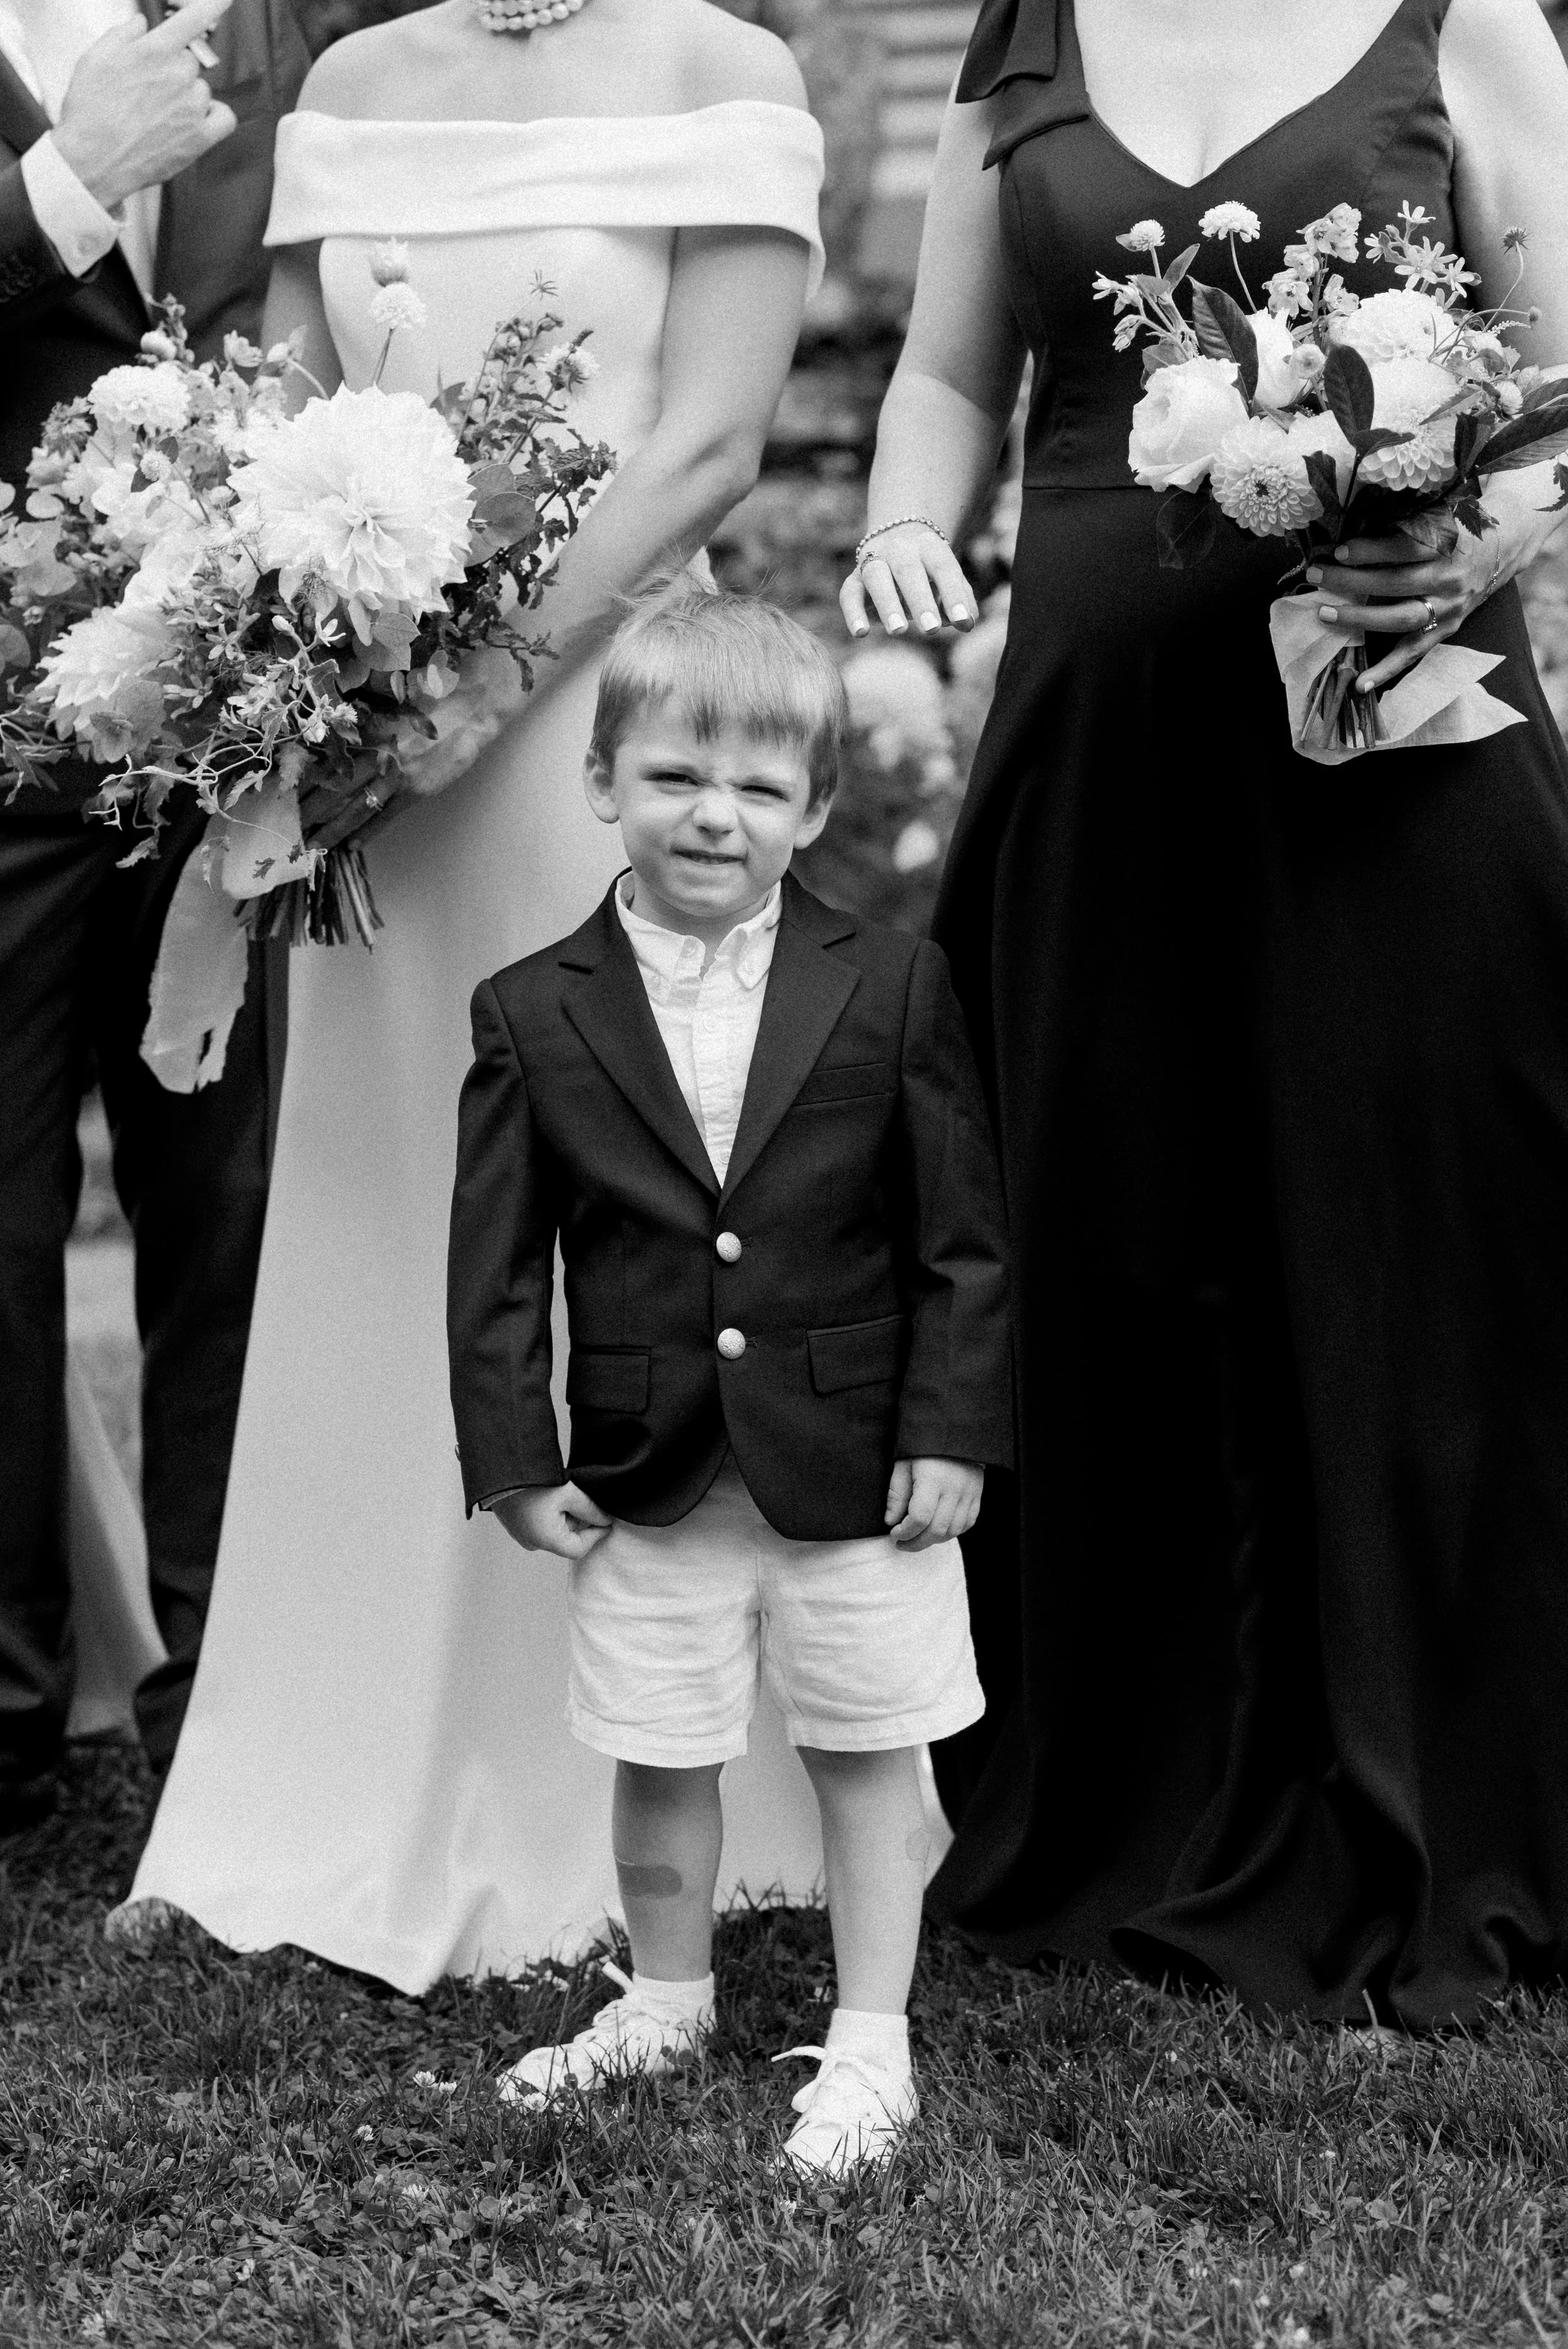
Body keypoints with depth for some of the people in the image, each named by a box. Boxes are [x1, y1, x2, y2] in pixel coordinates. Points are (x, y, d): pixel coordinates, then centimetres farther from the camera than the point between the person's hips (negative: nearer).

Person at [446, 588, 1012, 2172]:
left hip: (857, 1464, -1)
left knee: (866, 1756, 9)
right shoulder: (535, 1016, -3)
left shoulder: (891, 990, -5)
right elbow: (497, 1264, 0)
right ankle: (666, 2002, 36)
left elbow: (963, 1233, -2)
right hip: (649, 1478, 1)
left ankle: (869, 2046, 22)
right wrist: (516, 1459, -3)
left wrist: (953, 1428, -6)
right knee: (657, 1762, 13)